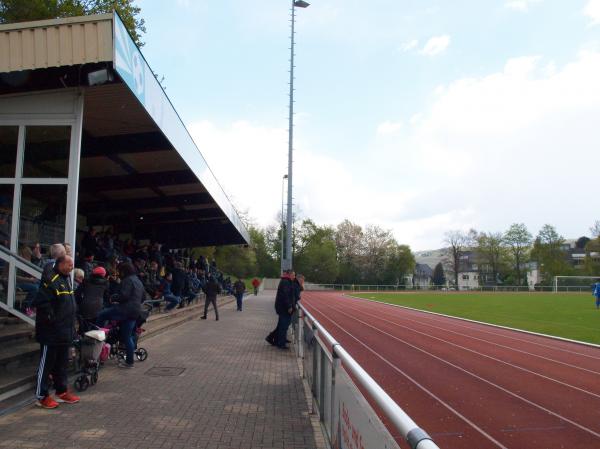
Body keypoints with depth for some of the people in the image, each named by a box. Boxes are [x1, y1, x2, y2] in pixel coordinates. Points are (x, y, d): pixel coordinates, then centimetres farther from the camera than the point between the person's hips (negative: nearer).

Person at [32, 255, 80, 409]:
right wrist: (52, 319, -19)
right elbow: (41, 302, -26)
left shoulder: (67, 279, 12)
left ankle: (61, 391, 29)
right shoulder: (51, 281, -19)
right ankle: (42, 396, 14)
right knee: (46, 364, 3)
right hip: (51, 333, -9)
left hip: (65, 332, 9)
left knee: (62, 363, 18)